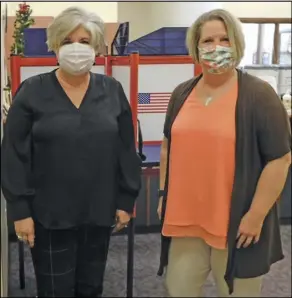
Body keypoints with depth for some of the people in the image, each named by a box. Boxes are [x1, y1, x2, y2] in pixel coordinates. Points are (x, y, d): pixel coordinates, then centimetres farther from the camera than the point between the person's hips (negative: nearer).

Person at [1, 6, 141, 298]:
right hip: (49, 214, -2)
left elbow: (126, 150, 5)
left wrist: (126, 200, 3)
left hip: (99, 211, 3)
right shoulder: (32, 91, -4)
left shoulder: (112, 91, 3)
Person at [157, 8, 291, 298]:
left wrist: (256, 216, -13)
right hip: (184, 221, 5)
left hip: (236, 226, -4)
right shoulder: (182, 93, 7)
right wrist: (164, 194, 13)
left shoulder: (258, 94, -9)